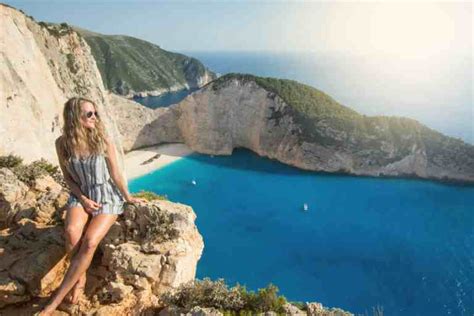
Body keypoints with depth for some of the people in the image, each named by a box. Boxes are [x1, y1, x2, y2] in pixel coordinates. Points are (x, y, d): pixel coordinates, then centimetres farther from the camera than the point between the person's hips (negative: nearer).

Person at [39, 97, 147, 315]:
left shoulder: (103, 141, -13)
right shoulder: (62, 143, -5)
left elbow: (115, 174, -3)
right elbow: (68, 178, 5)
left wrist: (128, 197, 5)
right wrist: (83, 199, -8)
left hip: (107, 197, -2)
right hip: (80, 195, 2)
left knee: (89, 241, -24)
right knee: (72, 232, -30)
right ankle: (80, 278, -3)